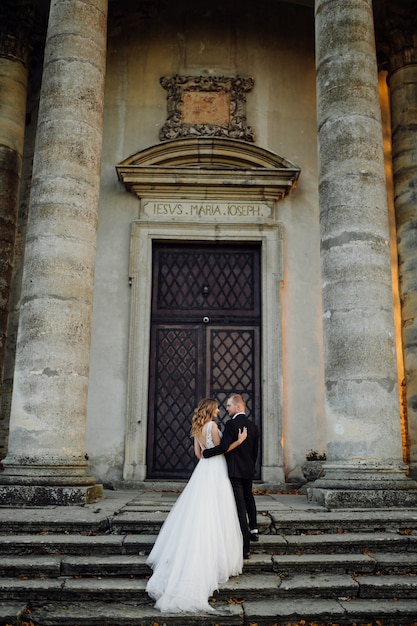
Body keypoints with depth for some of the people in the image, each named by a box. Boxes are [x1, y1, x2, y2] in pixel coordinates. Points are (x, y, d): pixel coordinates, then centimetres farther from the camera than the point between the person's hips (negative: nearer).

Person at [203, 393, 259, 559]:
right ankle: (254, 530, 41)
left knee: (240, 506, -3)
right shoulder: (253, 425, 6)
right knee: (248, 497, 30)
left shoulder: (231, 424, -16)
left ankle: (245, 547, 0)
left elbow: (223, 447, -24)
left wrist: (205, 453, -11)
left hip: (235, 471, -7)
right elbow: (255, 451, 12)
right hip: (249, 470, 7)